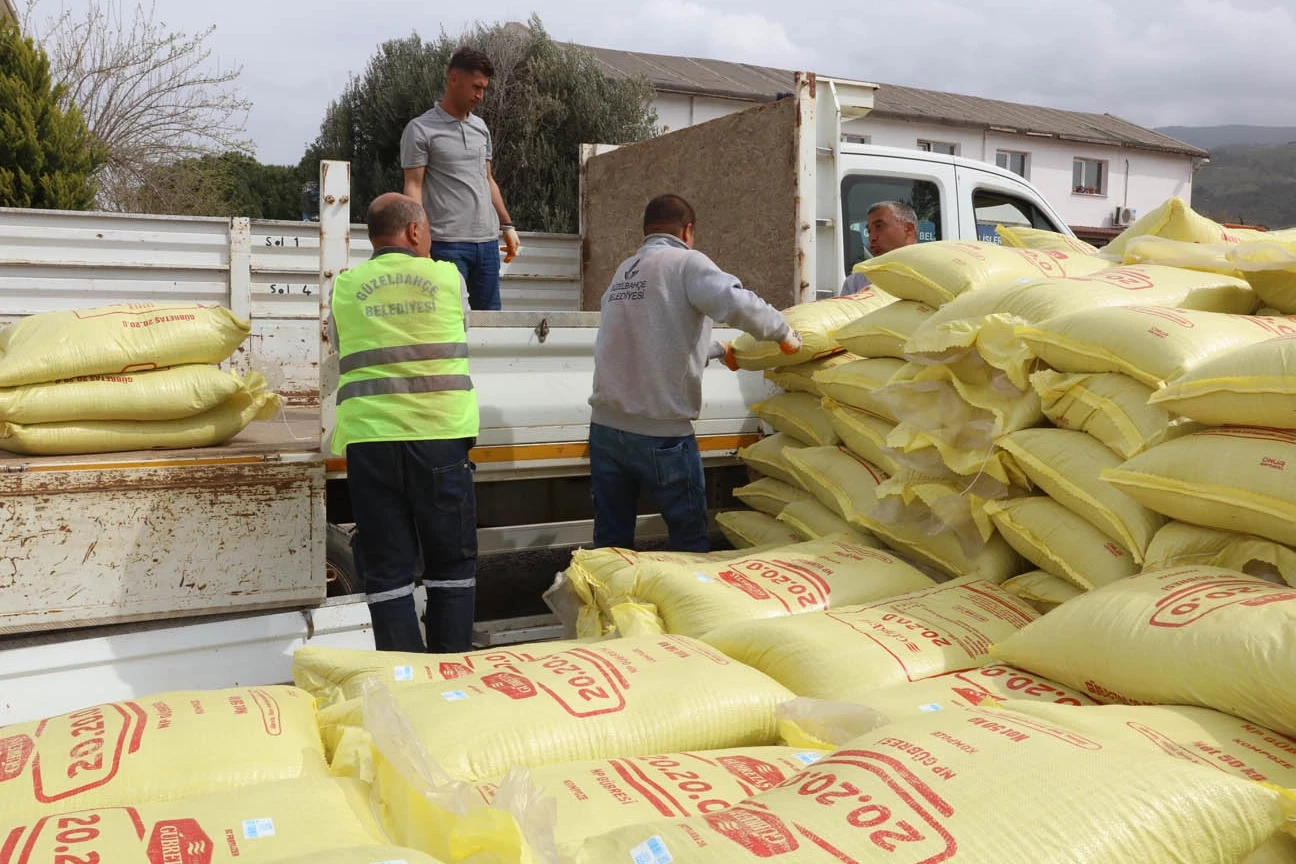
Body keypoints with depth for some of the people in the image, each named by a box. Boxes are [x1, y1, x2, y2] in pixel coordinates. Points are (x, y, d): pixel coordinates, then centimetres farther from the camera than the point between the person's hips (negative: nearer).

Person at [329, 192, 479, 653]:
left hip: (368, 438, 1)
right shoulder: (449, 277, 5)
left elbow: (344, 351, 18)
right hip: (439, 434, -1)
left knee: (387, 571, 6)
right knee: (451, 564, 10)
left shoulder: (344, 288, 7)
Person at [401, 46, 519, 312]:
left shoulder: (480, 127, 16)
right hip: (447, 243, -6)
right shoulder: (420, 129, -3)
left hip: (488, 240, 6)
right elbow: (413, 186, -7)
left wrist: (507, 225, 17)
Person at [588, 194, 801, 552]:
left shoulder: (623, 272, 18)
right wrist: (784, 331, -2)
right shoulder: (686, 262, -3)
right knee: (690, 541, 11)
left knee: (611, 542, 13)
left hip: (605, 427, 6)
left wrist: (717, 350, 39)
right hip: (661, 433, -6)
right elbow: (737, 303, -20)